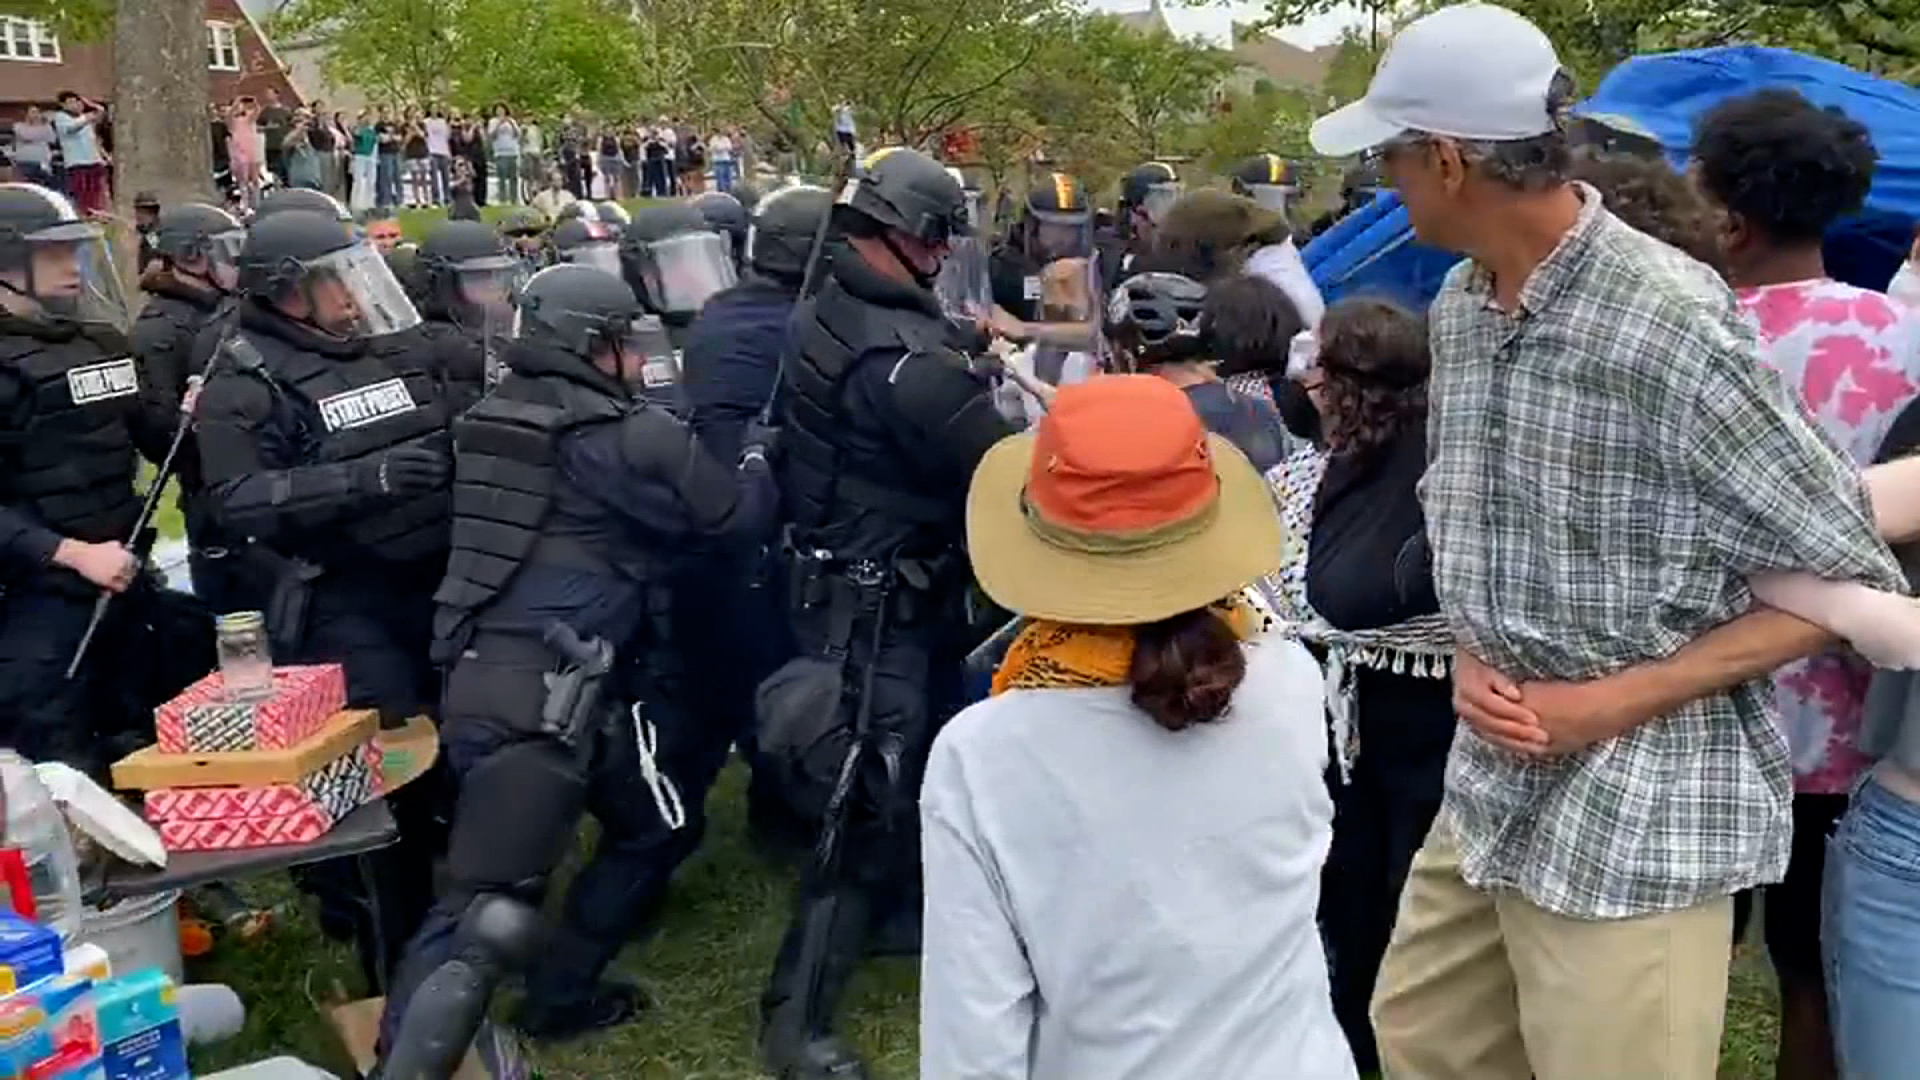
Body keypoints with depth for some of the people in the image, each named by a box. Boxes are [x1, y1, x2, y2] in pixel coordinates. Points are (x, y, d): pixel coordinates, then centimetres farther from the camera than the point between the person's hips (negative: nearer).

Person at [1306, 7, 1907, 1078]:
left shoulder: (1674, 324, -20)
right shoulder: (1460, 306, 4)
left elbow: (1854, 576, -15)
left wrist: (1620, 704, -16)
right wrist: (1471, 659, -3)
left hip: (1639, 813, -7)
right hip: (1490, 788, 8)